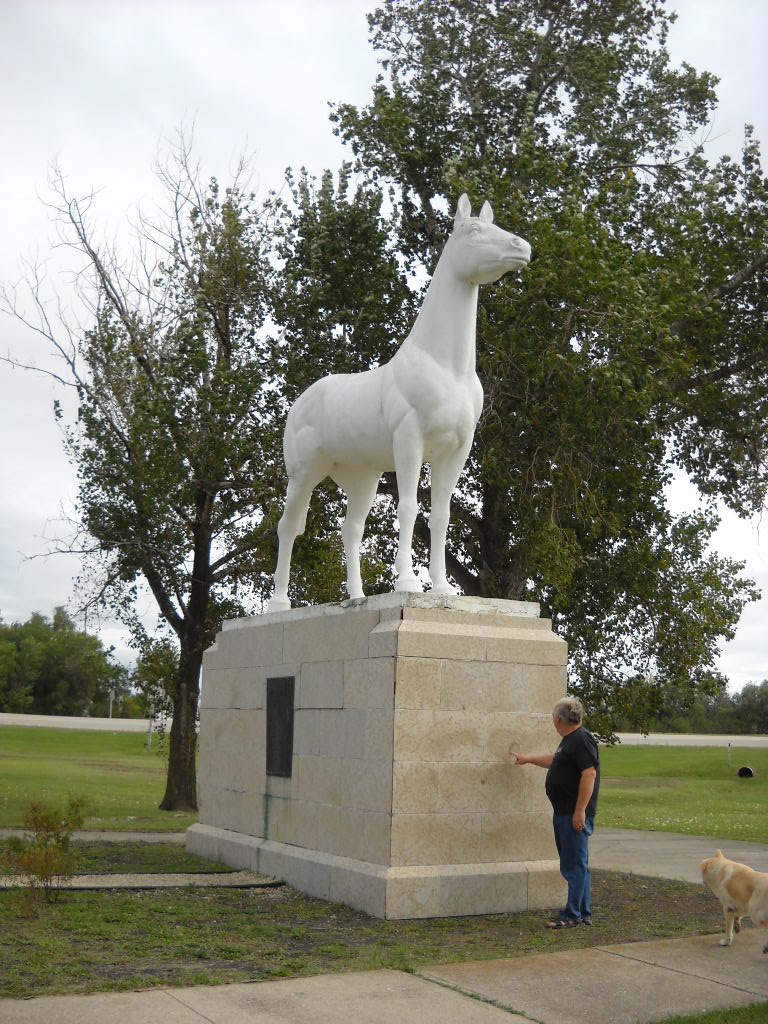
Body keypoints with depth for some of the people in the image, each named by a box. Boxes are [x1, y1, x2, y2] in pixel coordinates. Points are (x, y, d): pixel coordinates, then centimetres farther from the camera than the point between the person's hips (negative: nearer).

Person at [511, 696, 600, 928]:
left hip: (575, 815, -10)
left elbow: (589, 774, -23)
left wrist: (580, 811, -25)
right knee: (574, 865, 12)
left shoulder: (582, 740, -15)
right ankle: (584, 914, 18)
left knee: (575, 865, -5)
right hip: (563, 813, 10)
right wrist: (528, 759, 46)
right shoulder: (569, 740, 17)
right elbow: (554, 760, 36)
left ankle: (573, 916, -1)